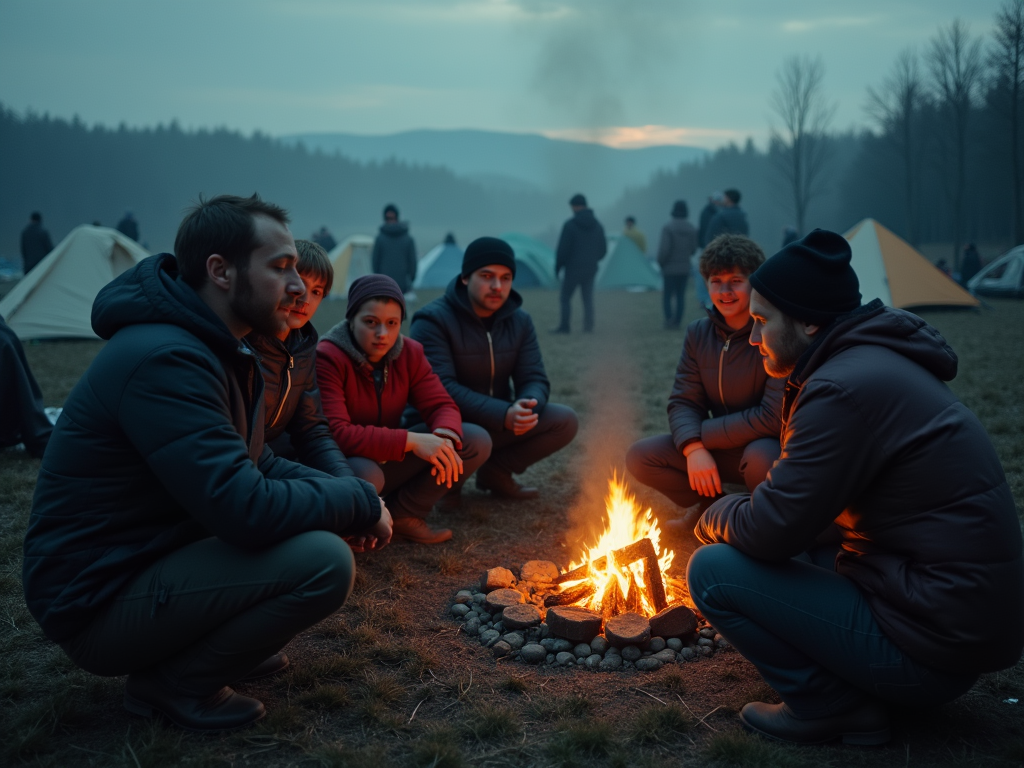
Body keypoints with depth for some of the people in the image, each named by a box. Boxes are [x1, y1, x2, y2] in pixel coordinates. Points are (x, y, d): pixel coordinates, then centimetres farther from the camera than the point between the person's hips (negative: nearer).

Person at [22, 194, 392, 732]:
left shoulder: (211, 347, 6)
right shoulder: (164, 360, -26)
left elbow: (255, 467, 13)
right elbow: (247, 512, -31)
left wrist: (350, 497, -4)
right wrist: (361, 502, -16)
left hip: (151, 557, 10)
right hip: (96, 603, -10)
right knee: (325, 562, -24)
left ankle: (210, 643, 13)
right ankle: (171, 685, -5)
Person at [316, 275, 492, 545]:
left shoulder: (410, 353, -3)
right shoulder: (327, 359, -22)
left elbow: (442, 405, -5)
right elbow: (336, 434, -31)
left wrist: (445, 437, -31)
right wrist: (411, 441, -39)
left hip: (389, 459, 6)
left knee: (477, 441, -8)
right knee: (365, 474, -42)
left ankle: (402, 514, -2)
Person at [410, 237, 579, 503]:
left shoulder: (519, 321, 2)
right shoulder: (433, 321, -18)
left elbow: (534, 379, -1)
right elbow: (441, 388, -27)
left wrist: (528, 406, -27)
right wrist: (503, 415, -36)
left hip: (499, 425, 6)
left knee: (565, 420, -12)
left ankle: (495, 472, 6)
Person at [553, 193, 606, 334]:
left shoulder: (570, 225, -12)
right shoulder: (597, 225, 6)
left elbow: (563, 249, -13)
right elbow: (603, 249, 11)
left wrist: (557, 267, -1)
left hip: (573, 268, -5)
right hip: (591, 269, 5)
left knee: (565, 297, 5)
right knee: (588, 298, 10)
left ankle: (564, 326, 2)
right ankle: (588, 326, 6)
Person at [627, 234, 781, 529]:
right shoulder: (699, 333, -1)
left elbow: (775, 417, -25)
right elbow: (683, 402, -2)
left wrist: (702, 434, -17)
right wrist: (693, 447, -23)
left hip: (770, 449, -5)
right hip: (721, 448, 5)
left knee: (761, 458, -39)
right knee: (640, 456, -9)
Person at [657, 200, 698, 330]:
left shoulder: (667, 227, -13)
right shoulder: (691, 228, 2)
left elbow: (664, 249, -19)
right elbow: (693, 249, 4)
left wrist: (660, 262, -3)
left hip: (669, 267, -4)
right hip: (684, 268, 4)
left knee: (667, 295, 3)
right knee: (680, 296, 10)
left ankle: (669, 318, -14)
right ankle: (677, 321, 9)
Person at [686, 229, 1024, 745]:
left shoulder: (848, 387, -23)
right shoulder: (875, 362, 8)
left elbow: (772, 530, -20)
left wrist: (715, 518, 1)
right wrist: (737, 516, 7)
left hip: (933, 647, -10)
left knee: (713, 570, -11)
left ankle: (831, 705, -1)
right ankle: (856, 689, 14)